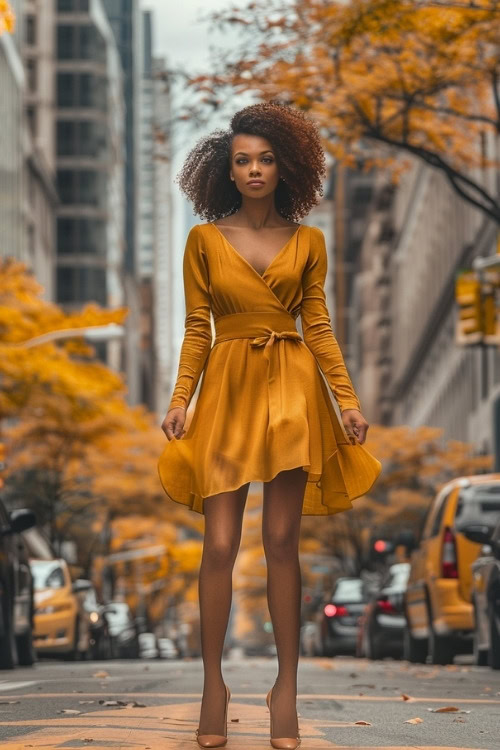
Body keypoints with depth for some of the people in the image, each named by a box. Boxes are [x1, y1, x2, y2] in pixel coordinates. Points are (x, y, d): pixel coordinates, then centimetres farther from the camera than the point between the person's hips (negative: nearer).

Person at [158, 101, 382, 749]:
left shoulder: (308, 242, 7)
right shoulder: (205, 239, 5)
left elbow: (318, 326, 8)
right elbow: (197, 328, 4)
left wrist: (347, 398, 0)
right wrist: (180, 399, -5)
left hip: (291, 389, 0)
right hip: (226, 389, 0)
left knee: (281, 542, -1)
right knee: (220, 544, -5)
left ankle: (287, 686, 6)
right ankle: (213, 684, 4)